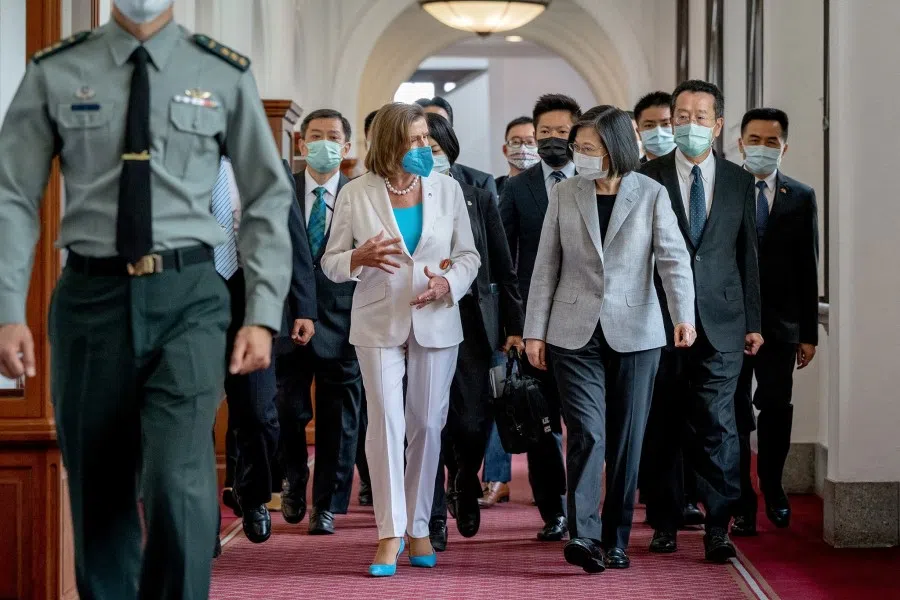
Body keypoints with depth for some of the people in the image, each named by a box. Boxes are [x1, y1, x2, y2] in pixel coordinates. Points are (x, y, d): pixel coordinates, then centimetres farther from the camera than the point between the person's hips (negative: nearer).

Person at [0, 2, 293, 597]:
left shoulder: (225, 74, 4)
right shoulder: (54, 73, 5)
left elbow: (268, 200, 6)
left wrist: (263, 314, -3)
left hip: (188, 298, -1)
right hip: (90, 296, 1)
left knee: (180, 485, -17)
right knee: (98, 494, 9)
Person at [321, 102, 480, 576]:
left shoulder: (447, 189, 4)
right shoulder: (356, 194, -2)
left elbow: (468, 254, 6)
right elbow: (330, 263, 1)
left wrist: (449, 283, -14)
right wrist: (360, 258, -21)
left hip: (436, 321, 2)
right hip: (379, 322, -2)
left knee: (427, 425, 5)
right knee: (385, 422, -8)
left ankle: (418, 527, 17)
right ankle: (390, 533, -4)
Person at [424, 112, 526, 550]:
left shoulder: (478, 201, 8)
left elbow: (504, 269, 9)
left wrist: (514, 326, 5)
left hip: (473, 321, 1)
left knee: (472, 422, -4)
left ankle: (465, 485, 28)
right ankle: (433, 518, 9)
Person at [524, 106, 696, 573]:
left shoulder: (651, 194, -1)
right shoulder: (565, 193, 4)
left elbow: (674, 258, -9)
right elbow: (546, 266, 6)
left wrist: (683, 315, -24)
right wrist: (534, 330, 2)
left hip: (633, 334, 0)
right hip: (575, 333, 0)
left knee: (626, 439, 5)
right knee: (587, 433, -11)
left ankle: (616, 539, 14)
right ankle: (583, 535, -14)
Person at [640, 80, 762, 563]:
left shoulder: (739, 181, 9)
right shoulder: (647, 178, 2)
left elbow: (748, 255, 11)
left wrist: (753, 321, 9)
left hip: (721, 323, 1)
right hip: (661, 322, -1)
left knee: (717, 425, -5)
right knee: (662, 428, 6)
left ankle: (718, 528, 2)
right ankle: (665, 523, 18)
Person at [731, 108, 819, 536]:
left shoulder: (801, 198, 6)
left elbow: (808, 270, 5)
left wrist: (809, 333, 2)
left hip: (779, 325, 1)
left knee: (776, 411, 6)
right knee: (734, 416, 2)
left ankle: (772, 490, 29)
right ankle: (741, 505, 10)